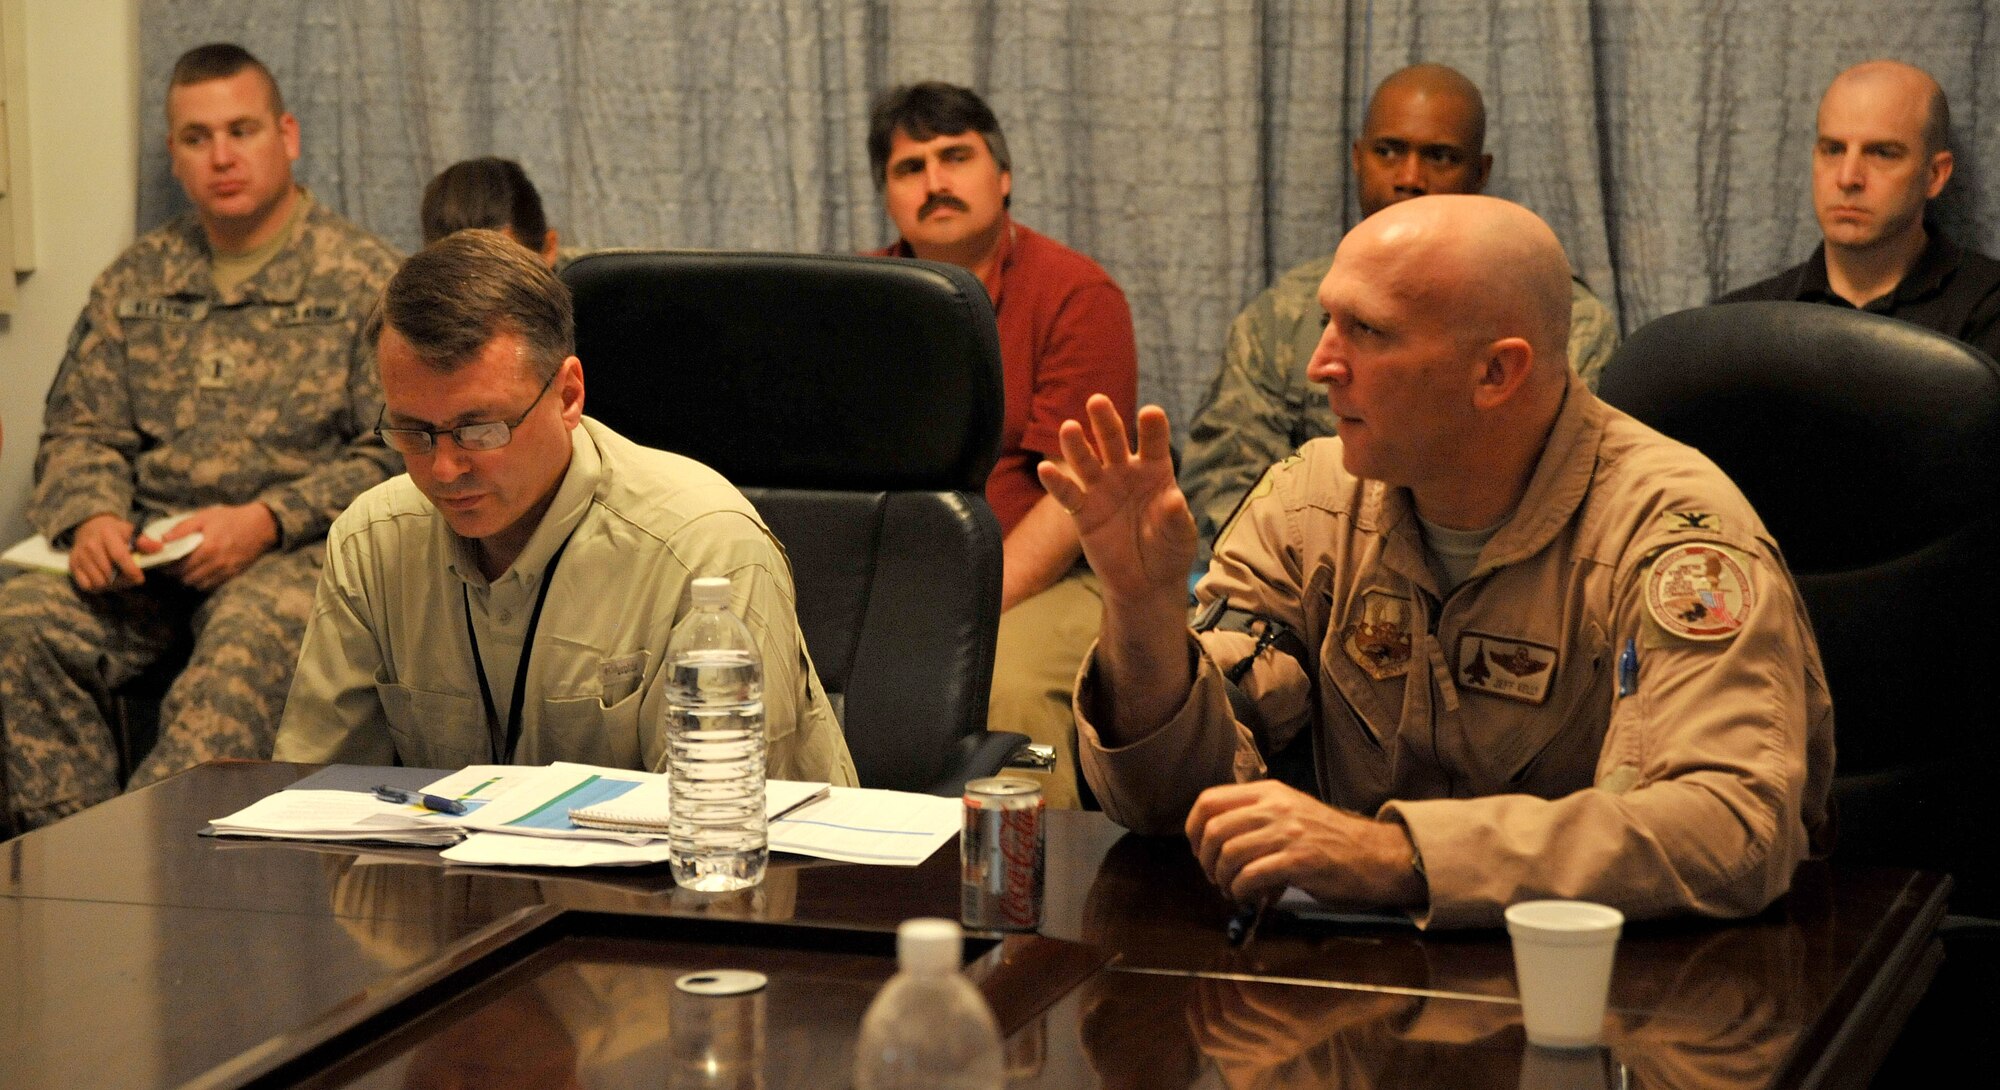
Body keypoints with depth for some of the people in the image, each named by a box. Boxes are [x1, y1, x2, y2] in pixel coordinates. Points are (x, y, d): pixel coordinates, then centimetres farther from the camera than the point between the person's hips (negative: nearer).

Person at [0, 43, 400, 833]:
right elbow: (78, 432, 20)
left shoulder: (364, 278, 5)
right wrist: (91, 517, -4)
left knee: (248, 643, -38)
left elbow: (397, 455, -2)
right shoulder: (136, 279, 20)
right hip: (144, 553, 4)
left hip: (292, 551, -4)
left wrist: (265, 521, -15)